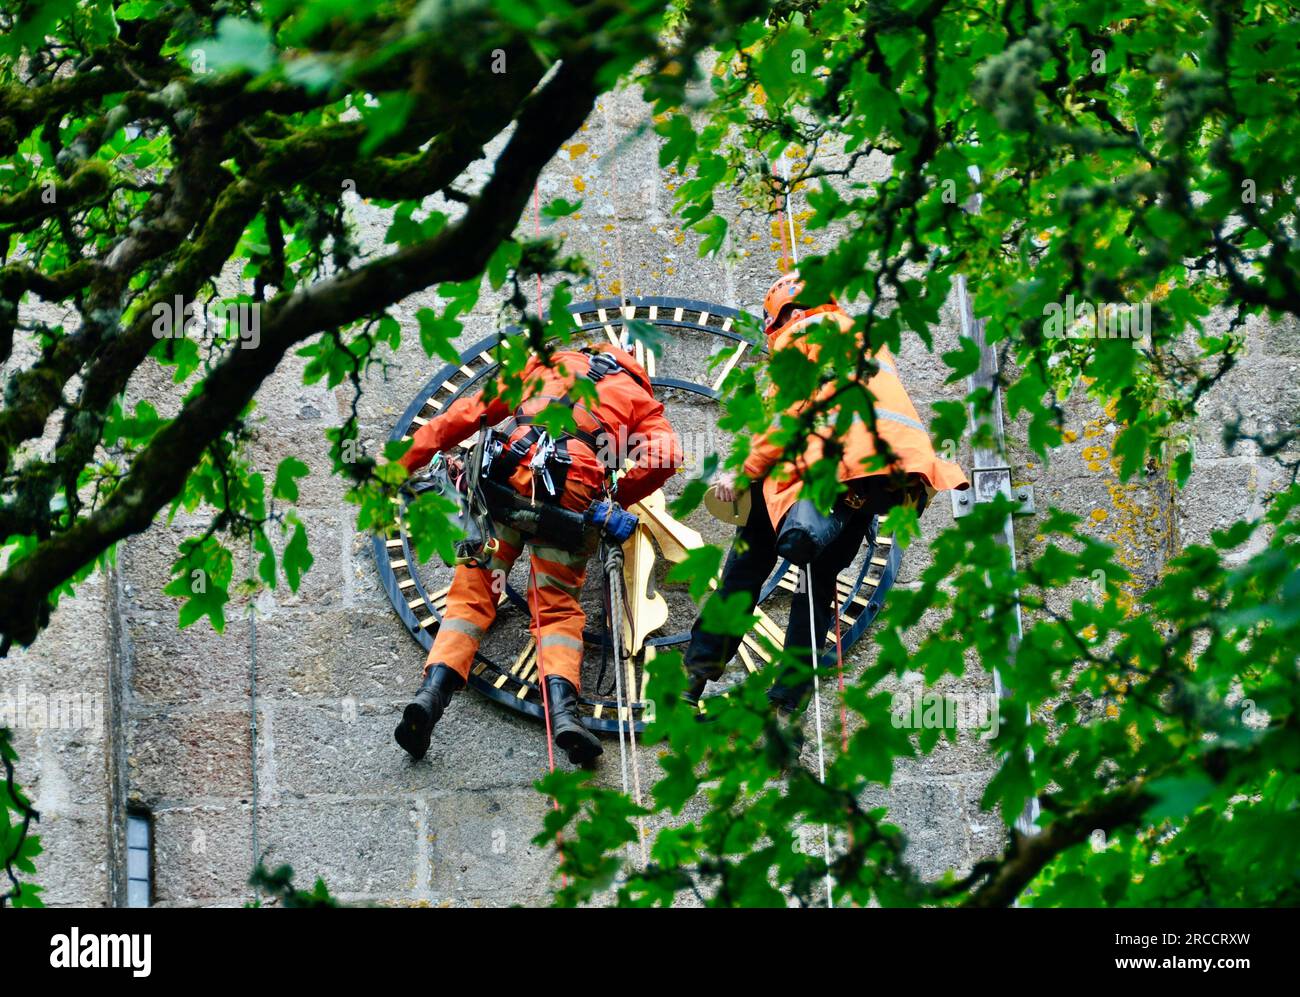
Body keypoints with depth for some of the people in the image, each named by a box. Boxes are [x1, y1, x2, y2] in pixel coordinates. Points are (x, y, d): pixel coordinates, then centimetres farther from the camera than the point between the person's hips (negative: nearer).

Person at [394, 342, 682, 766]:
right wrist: (616, 500, 19)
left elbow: (470, 412, 25)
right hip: (573, 492, -1)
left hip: (507, 475, 1)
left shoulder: (548, 363, 32)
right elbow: (665, 454, 7)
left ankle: (432, 693, -16)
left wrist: (404, 461, 28)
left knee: (472, 593, 4)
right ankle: (562, 709, -20)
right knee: (557, 608, 5)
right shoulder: (638, 399, 28)